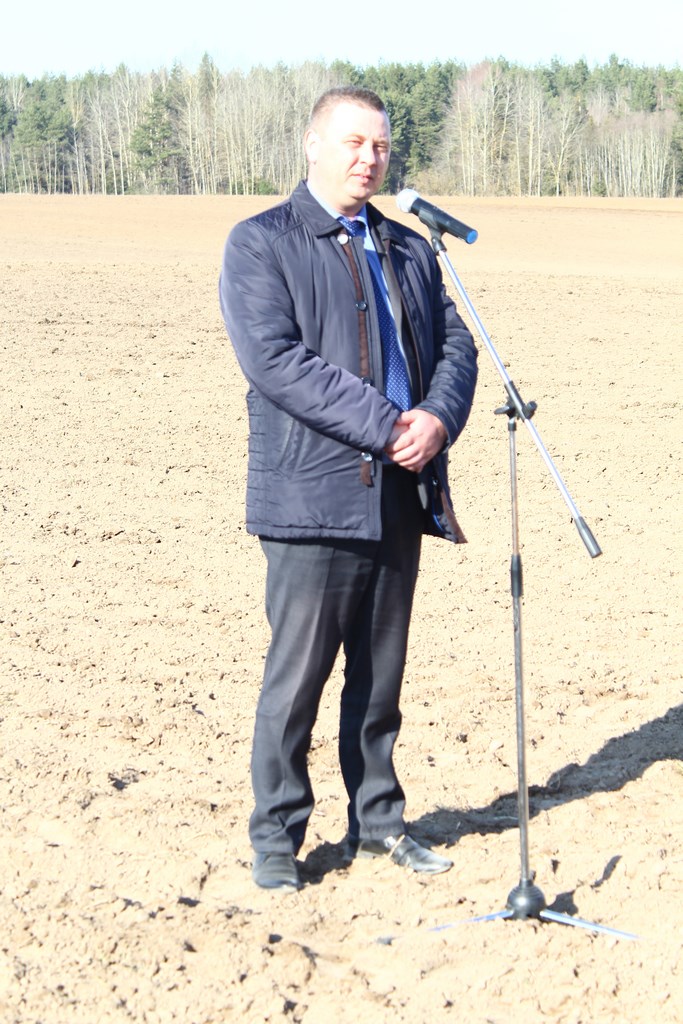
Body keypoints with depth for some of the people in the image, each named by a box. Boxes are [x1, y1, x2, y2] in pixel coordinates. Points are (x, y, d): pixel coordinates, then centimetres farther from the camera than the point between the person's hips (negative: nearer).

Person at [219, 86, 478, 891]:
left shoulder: (411, 250, 19)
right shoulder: (260, 244, -1)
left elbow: (455, 344, 13)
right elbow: (273, 357, -14)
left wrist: (438, 418, -10)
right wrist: (386, 425, -18)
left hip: (400, 493, 6)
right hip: (314, 493, -5)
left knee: (382, 672, 12)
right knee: (297, 673, -3)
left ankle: (377, 822, 24)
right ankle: (275, 838, 9)